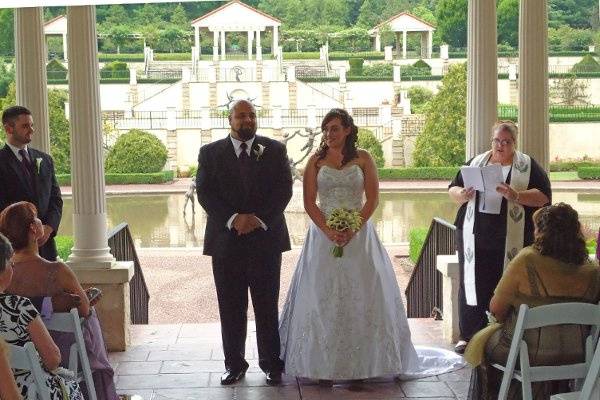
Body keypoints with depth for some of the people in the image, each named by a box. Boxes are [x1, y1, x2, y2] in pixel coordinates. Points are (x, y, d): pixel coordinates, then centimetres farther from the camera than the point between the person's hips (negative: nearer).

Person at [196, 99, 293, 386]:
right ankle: (234, 364, 15)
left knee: (267, 305, 5)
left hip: (266, 238, 0)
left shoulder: (275, 150, 6)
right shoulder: (210, 153, 6)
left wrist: (260, 219, -13)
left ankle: (271, 364, 15)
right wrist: (233, 219, -15)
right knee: (230, 308, 5)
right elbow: (205, 192, -2)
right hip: (226, 240, 0)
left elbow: (284, 190, -1)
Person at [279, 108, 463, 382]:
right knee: (323, 297, -1)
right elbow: (309, 202, 0)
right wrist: (329, 231, -13)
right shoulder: (316, 161, 5)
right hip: (323, 234, 1)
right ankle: (324, 366, 4)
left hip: (358, 234, 0)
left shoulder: (362, 159, 3)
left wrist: (351, 230, -12)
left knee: (360, 297, 0)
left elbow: (372, 199, -1)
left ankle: (361, 364, 9)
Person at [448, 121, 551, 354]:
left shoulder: (527, 166, 6)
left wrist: (516, 196, -20)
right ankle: (468, 336, 9)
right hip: (475, 239, 2)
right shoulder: (476, 162, 15)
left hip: (511, 241, -2)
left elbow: (543, 196, -4)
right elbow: (452, 190, 15)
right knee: (471, 285, 1)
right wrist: (462, 194, -8)